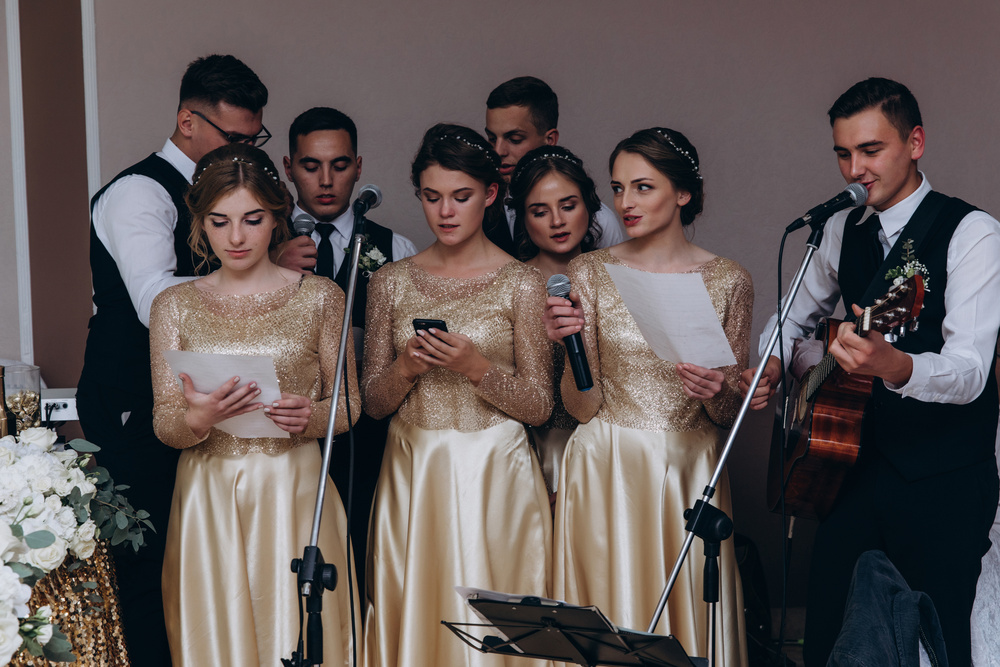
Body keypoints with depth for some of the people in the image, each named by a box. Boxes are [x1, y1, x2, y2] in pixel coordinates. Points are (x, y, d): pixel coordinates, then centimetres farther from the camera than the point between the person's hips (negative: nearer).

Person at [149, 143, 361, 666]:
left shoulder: (318, 297, 3)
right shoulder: (174, 306, 5)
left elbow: (350, 402, 6)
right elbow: (163, 422, 3)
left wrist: (312, 416, -15)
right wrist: (198, 419, -19)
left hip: (293, 491, -1)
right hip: (209, 498, 1)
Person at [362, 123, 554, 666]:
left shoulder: (521, 284, -2)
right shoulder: (392, 282, 6)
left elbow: (538, 407, -3)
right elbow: (373, 403, 7)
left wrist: (476, 367, -17)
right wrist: (406, 367, -12)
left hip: (494, 477, -2)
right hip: (412, 474, 2)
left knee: (489, 620, -1)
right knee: (414, 616, 5)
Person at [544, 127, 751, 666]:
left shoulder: (727, 281, 1)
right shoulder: (590, 273, 1)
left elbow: (729, 415, 4)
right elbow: (582, 406, -2)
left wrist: (716, 392, -17)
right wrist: (573, 345, -18)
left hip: (688, 472, 0)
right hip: (606, 472, 0)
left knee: (687, 612, 5)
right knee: (607, 617, 3)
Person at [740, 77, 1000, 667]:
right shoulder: (844, 231, 8)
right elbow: (796, 317, 25)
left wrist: (895, 366, -44)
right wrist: (772, 364, 3)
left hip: (944, 485, -6)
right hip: (857, 464, 6)